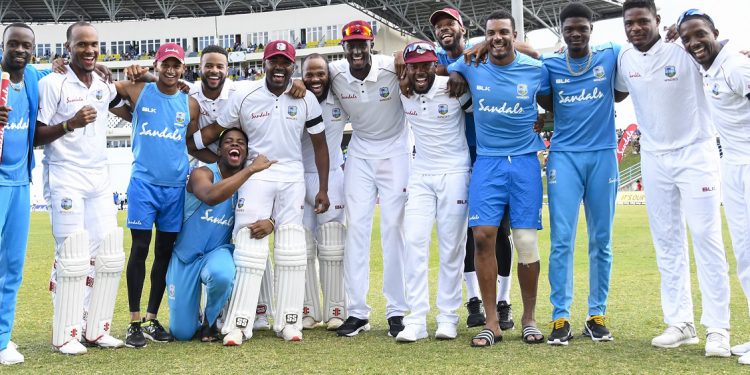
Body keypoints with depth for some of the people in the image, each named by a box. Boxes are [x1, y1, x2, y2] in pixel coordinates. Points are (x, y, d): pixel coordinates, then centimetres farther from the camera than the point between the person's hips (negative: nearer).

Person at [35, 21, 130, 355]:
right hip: (65, 179, -6)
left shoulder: (105, 86, 12)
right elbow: (35, 137, -8)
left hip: (99, 179, 6)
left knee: (109, 255, 4)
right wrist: (70, 124, -21)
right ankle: (65, 335, 1)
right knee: (72, 257, -9)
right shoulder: (52, 84, -6)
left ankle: (96, 329, 13)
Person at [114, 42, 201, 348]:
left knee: (165, 252, 7)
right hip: (144, 182, -3)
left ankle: (152, 319, 17)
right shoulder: (138, 91, 2)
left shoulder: (190, 104, 8)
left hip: (176, 186, 3)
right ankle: (134, 322, 1)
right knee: (140, 249, -5)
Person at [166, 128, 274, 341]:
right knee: (182, 333, -2)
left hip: (217, 252, 2)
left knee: (222, 275, -38)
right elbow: (211, 196, -37)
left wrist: (268, 224, -29)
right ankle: (195, 315, 38)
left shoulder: (248, 183, -1)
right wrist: (251, 169, -35)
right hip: (186, 256, -2)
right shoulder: (201, 173, -15)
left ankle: (209, 320, -4)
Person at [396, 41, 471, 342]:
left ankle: (448, 317, 12)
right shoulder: (401, 94, -1)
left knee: (452, 248, 2)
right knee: (414, 242, -6)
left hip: (455, 175, -3)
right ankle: (416, 320, -1)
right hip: (420, 176, 3)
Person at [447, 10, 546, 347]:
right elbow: (443, 70, 20)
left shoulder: (535, 69, -1)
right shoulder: (470, 65, 2)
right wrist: (455, 76, 3)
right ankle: (492, 322, 2)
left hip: (524, 161, -1)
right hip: (487, 162, 1)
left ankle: (529, 318, 16)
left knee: (526, 240, -2)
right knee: (483, 235, -8)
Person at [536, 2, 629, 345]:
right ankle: (560, 318, 0)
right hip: (564, 156, -1)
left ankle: (597, 315, 15)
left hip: (603, 155, 1)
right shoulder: (549, 64, 5)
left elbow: (621, 93, 17)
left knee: (601, 241, 6)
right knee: (561, 240, -6)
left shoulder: (612, 55, 4)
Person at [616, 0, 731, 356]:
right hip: (653, 158, 5)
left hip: (695, 153, -5)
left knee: (707, 239, -4)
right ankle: (680, 322, 14)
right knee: (667, 243, 7)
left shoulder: (685, 49, -14)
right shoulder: (624, 59, 0)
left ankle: (717, 328, 1)